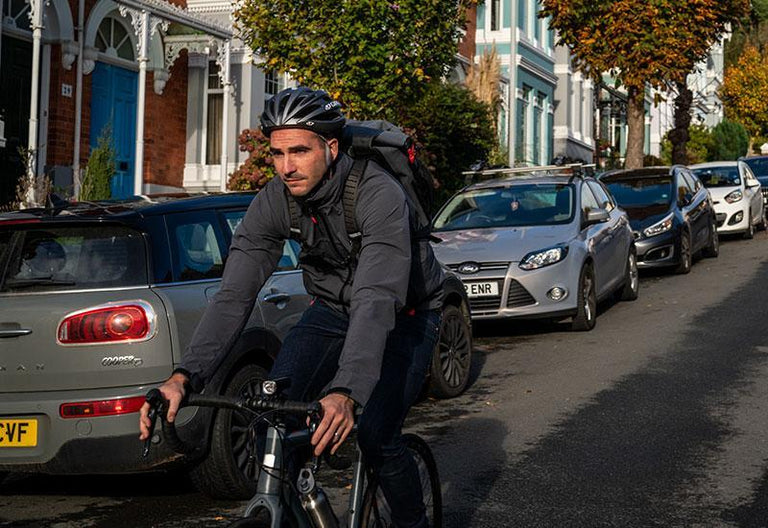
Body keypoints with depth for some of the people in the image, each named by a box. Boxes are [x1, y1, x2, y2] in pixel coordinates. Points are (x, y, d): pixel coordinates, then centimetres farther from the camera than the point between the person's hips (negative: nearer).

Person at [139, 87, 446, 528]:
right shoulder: (274, 202, -19)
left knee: (375, 436, -21)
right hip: (333, 308, 5)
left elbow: (378, 299, -46)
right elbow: (235, 295, -25)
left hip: (404, 317, -4)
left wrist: (346, 394, -60)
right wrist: (185, 375, -40)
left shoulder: (380, 196, -35)